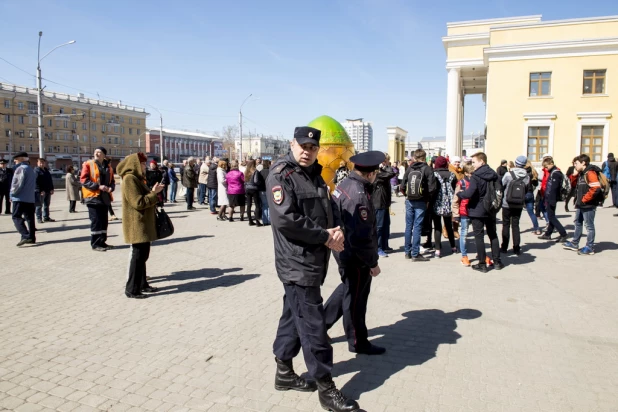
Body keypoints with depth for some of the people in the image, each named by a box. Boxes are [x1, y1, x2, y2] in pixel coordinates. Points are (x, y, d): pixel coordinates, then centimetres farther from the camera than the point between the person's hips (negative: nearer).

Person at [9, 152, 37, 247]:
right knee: (29, 218, 9)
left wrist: (12, 193, -7)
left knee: (16, 217, -7)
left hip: (20, 198, -8)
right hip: (30, 198, 8)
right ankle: (32, 238, 9)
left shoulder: (21, 168, -9)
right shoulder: (31, 170, 19)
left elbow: (18, 183, -17)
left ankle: (26, 236, -20)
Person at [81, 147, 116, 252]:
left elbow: (112, 181, 17)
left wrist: (111, 188, -6)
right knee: (96, 221, -6)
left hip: (105, 197, 6)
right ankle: (95, 244, 2)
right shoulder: (88, 164, -2)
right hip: (93, 197, -6)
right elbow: (83, 180, -10)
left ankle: (102, 242, 19)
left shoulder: (108, 167, 13)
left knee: (104, 221, 10)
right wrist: (98, 186, -19)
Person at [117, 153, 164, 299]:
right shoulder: (129, 179, -16)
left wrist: (154, 192, 4)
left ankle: (142, 283, 25)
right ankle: (131, 289, 1)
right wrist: (154, 193, -15)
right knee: (138, 255, -6)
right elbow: (138, 203, -22)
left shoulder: (137, 178, 16)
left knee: (143, 254, 15)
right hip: (136, 225, -10)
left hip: (143, 224, 10)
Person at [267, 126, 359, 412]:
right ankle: (326, 388, 9)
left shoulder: (315, 174, 14)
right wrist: (325, 236, -18)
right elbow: (284, 219, -24)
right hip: (297, 262, -9)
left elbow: (328, 208, 15)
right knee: (312, 323, -3)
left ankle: (284, 373, 32)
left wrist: (336, 230, -8)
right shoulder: (281, 174, -13)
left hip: (314, 260, 9)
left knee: (294, 315, 18)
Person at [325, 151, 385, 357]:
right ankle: (358, 342, 28)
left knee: (347, 290, 26)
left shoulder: (346, 183, 2)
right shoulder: (358, 195, -29)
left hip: (345, 251, 10)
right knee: (355, 298, 8)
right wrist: (373, 262, -18)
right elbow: (361, 237, -28)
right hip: (355, 256, -9)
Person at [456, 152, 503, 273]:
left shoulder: (476, 176, -17)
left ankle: (482, 264, 4)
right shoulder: (494, 175, 4)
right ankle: (497, 262, 22)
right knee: (493, 235, 17)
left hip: (477, 210, -6)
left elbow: (469, 193, -25)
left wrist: (459, 194, -7)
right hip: (491, 210, 6)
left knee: (479, 236, 1)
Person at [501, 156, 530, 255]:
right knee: (515, 225, 10)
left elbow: (501, 186, -6)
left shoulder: (508, 174, -14)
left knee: (506, 225, 8)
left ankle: (504, 247, 11)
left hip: (507, 204, -2)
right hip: (519, 205, 2)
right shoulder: (526, 177, -5)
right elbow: (526, 190, 3)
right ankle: (517, 248, 11)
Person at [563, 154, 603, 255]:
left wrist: (584, 199, -19)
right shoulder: (581, 174, 12)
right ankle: (574, 244, 28)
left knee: (589, 226, -1)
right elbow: (575, 184, 24)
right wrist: (575, 174, 7)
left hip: (588, 205, -10)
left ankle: (590, 248, 7)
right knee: (578, 223, 17)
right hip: (580, 205, 10)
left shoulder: (590, 173, -17)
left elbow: (595, 189, -25)